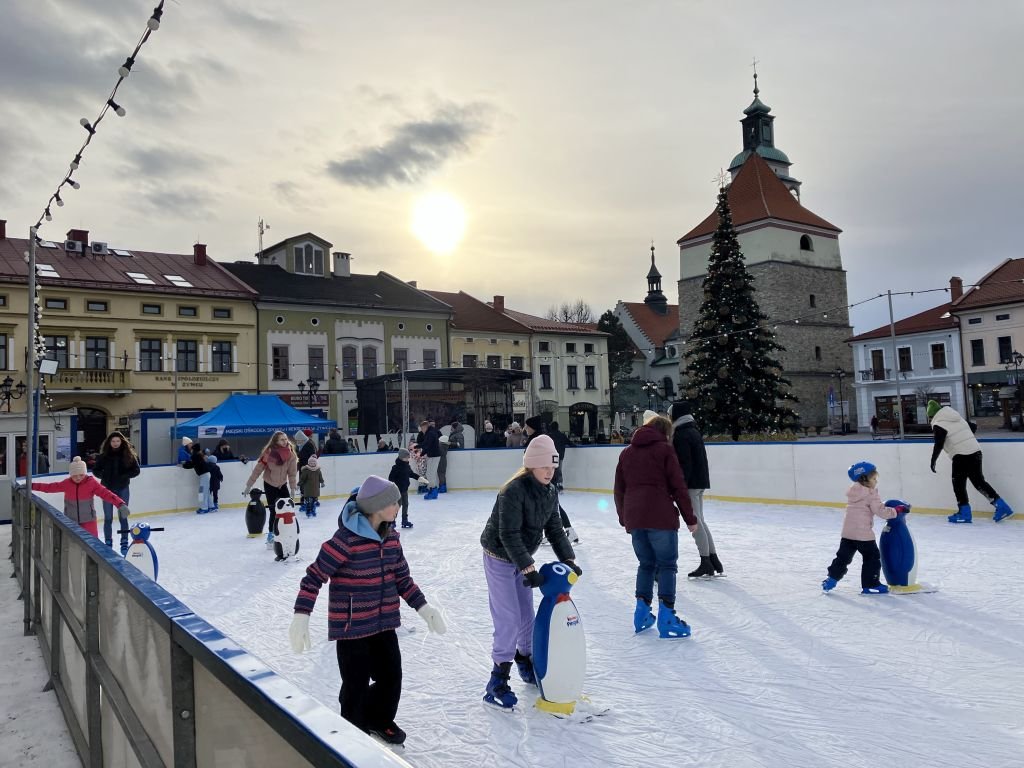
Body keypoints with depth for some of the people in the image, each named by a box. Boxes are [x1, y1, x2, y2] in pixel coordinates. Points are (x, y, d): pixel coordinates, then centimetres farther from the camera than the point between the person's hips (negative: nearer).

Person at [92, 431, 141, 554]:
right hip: (107, 489, 1)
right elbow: (95, 470, 5)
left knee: (123, 517, 6)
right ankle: (108, 544, 16)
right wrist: (103, 477, -12)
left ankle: (124, 543, 16)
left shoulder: (129, 454, -5)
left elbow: (136, 470, -2)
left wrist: (124, 476, -15)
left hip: (123, 489, 0)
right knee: (108, 518, 7)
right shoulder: (104, 455, -4)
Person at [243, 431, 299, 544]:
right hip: (270, 485, -3)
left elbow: (292, 472, -7)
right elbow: (257, 470, -17)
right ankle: (271, 536, 10)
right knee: (274, 511, -6)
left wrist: (292, 488, -7)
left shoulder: (290, 454, -14)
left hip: (283, 485, 3)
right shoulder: (268, 453, -23)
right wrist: (248, 485, -13)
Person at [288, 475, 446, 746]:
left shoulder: (390, 536, 0)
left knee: (391, 677, 16)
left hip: (383, 623, 7)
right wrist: (301, 616, -23)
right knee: (357, 684, 7)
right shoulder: (346, 539, -22)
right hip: (351, 627, -7)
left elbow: (402, 577, 10)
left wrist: (423, 607, 6)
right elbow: (314, 576, -17)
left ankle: (378, 719, 44)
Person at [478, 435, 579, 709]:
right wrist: (529, 568, -30)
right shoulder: (514, 491, -27)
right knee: (509, 620, -8)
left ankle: (527, 663, 38)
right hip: (499, 558, -7)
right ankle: (497, 681, 3)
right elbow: (509, 535, -29)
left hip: (522, 559, 8)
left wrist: (568, 560, -5)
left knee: (527, 615, 16)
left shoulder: (550, 493, -2)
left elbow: (555, 529, 4)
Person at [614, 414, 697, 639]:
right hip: (661, 517, -5)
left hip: (634, 517, 5)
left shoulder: (627, 452, 15)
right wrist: (690, 518, 2)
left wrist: (624, 518, 26)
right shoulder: (664, 449, 0)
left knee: (646, 563, 18)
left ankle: (642, 612, 18)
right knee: (667, 565, 2)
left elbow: (619, 489, 17)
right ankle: (666, 617, -2)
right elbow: (678, 487, -4)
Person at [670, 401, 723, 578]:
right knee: (700, 521, 16)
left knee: (695, 522, -4)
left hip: (691, 483, -10)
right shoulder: (694, 431, 14)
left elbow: (684, 464, -21)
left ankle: (706, 565, -1)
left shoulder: (681, 435, -15)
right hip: (701, 481, 10)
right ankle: (714, 562, 20)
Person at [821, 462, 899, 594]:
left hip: (847, 532, 7)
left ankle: (831, 579, 12)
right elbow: (880, 511, -15)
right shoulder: (871, 494, -10)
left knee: (843, 557, 13)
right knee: (873, 557, 7)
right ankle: (870, 585, 10)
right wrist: (896, 511, -5)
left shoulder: (852, 492, 13)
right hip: (863, 533, -7)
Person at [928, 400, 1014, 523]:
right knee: (979, 482, 13)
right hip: (975, 451, 8)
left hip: (961, 455, -8)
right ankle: (1002, 507, 11)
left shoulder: (938, 425, -8)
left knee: (958, 483, 2)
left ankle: (964, 513, 3)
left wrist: (933, 461, -6)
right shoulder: (957, 417, 17)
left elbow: (938, 445, -15)